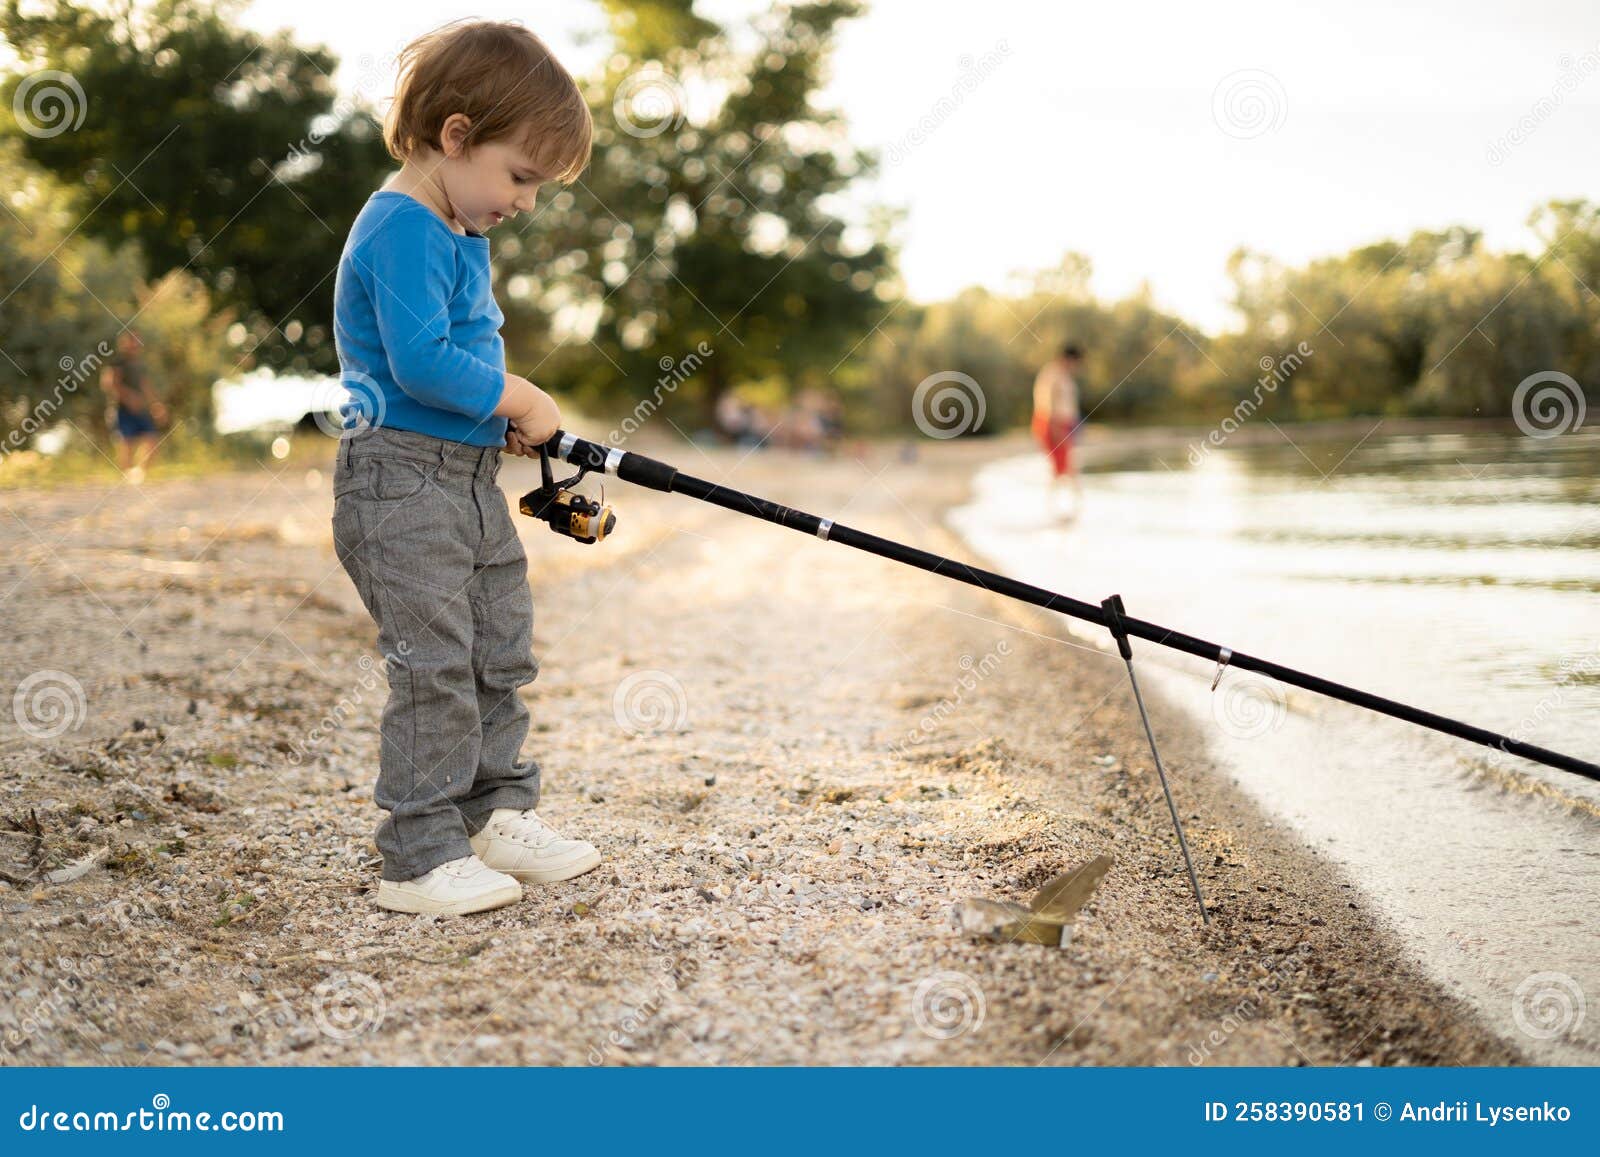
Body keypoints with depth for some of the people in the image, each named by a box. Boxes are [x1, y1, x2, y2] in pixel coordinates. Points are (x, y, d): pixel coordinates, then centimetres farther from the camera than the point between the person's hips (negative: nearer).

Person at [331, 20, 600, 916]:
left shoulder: (462, 235, 16)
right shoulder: (403, 231, -17)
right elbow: (422, 363, -27)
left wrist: (510, 413, 8)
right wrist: (519, 399, -14)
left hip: (471, 478, 10)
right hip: (403, 482, -10)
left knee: (503, 650, 15)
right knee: (435, 667, -8)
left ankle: (500, 816, 27)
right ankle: (423, 857, 0)